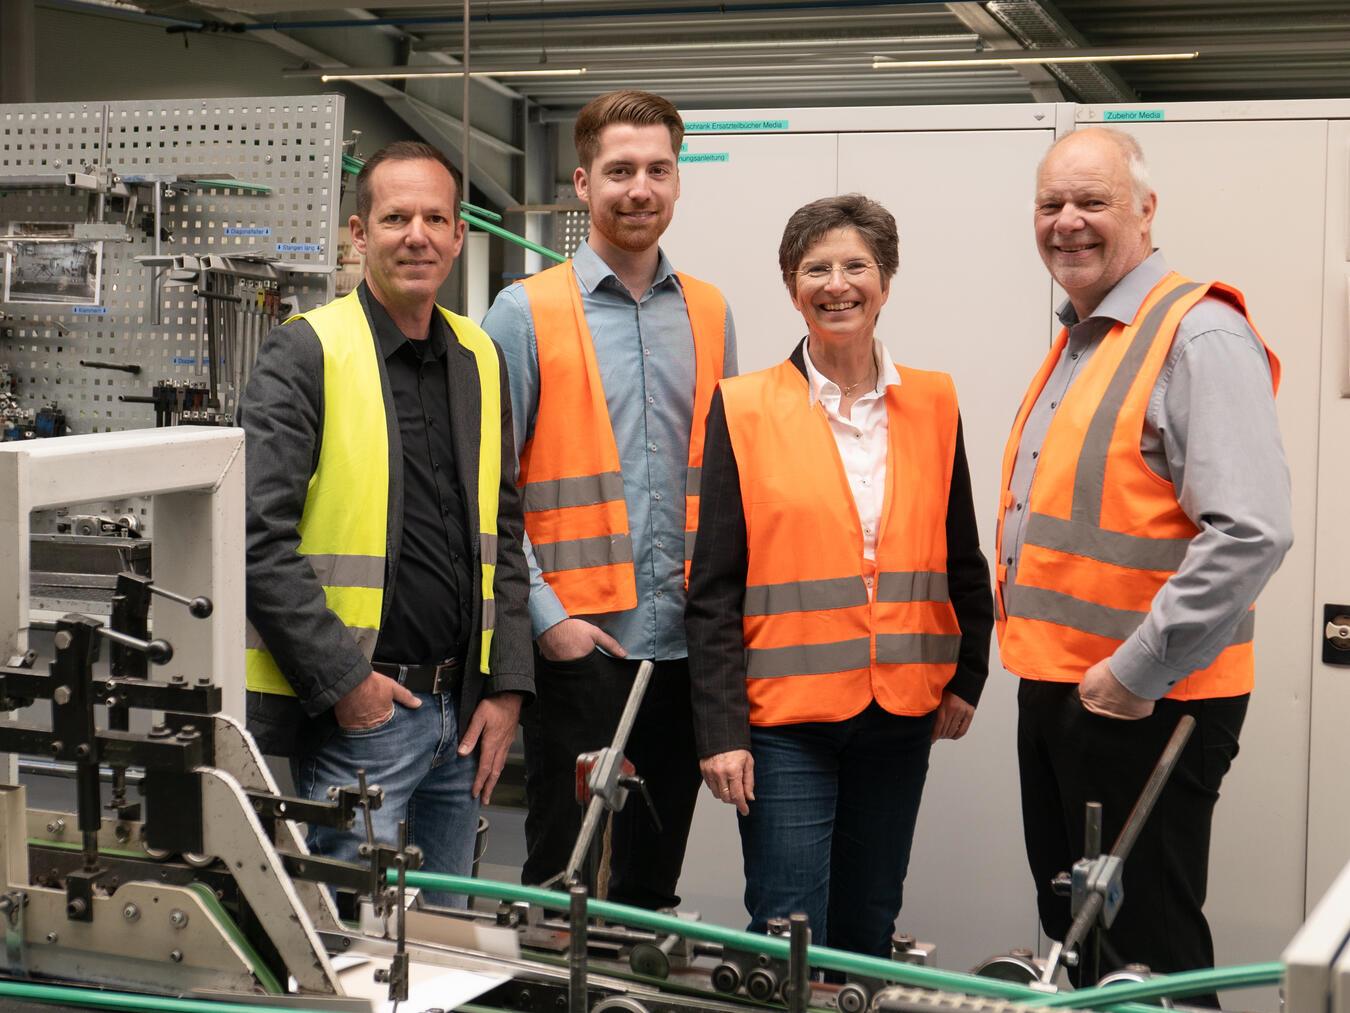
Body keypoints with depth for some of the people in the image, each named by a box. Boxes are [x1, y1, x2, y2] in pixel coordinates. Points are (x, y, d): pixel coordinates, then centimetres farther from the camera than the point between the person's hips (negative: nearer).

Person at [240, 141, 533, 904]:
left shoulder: (481, 359, 12)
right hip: (356, 709, -6)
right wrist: (341, 679, -15)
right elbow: (258, 536, -13)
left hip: (463, 709, 6)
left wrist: (506, 688, 6)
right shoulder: (310, 352, -7)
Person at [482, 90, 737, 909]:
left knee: (655, 878, 14)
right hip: (580, 646, -4)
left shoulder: (709, 315, 11)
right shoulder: (527, 313, -3)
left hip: (685, 646, 4)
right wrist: (545, 615, -12)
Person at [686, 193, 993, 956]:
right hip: (786, 717, -3)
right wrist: (720, 730, -9)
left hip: (901, 715, 4)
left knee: (869, 929, 14)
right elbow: (714, 589, -5)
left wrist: (968, 678, 8)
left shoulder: (932, 405, 6)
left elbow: (962, 558, 15)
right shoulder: (745, 410, -3)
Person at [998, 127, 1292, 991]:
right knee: (1073, 936, 18)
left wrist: (1137, 673, -22)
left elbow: (1251, 534, -25)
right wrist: (1046, 665, 15)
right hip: (1054, 691, 9)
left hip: (1143, 703, -9)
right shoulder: (1077, 344, 15)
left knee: (1148, 952, 0)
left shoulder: (1199, 336, -15)